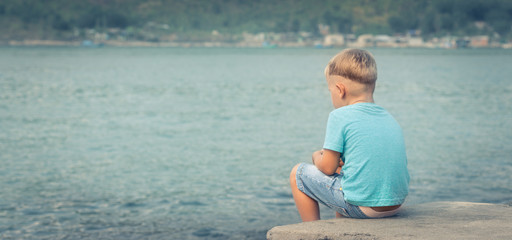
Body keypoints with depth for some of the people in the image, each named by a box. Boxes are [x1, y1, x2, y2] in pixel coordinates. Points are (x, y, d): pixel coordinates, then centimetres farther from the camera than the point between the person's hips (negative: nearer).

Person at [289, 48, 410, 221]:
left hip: (360, 206, -7)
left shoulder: (340, 116, -9)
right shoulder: (391, 119, 11)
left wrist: (317, 157, 15)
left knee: (298, 173, 11)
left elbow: (327, 168, -8)